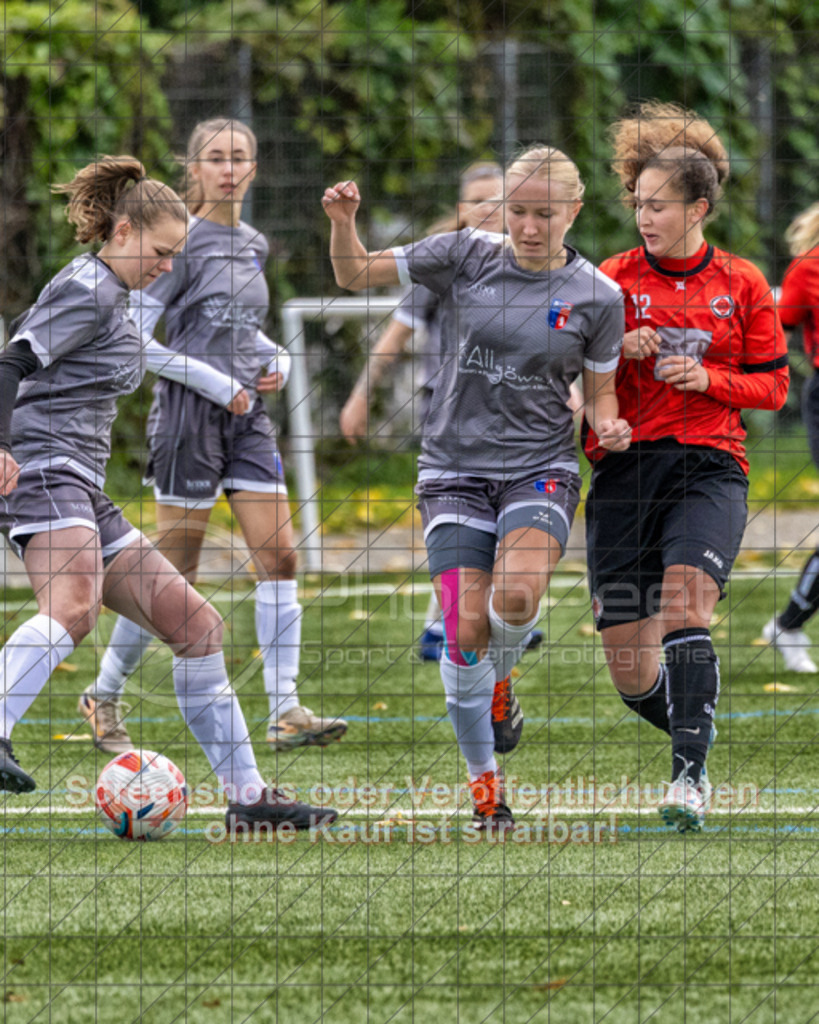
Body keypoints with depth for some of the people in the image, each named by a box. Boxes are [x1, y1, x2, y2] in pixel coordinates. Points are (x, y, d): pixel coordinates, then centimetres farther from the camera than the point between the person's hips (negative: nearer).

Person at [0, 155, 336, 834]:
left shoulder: (110, 296, 24)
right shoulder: (89, 290, -6)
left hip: (83, 495, 10)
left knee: (195, 624, 9)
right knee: (73, 609, -37)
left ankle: (247, 796, 11)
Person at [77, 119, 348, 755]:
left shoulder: (255, 246, 12)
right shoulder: (181, 244, -10)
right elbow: (134, 337, -13)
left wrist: (277, 359, 7)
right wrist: (215, 383, -16)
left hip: (248, 416, 7)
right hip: (190, 416, -7)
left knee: (279, 556, -5)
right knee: (176, 572, -2)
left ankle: (286, 712, -6)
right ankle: (104, 697, 15)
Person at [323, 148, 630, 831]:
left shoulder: (596, 296, 0)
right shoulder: (467, 256, -1)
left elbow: (599, 393, 9)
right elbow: (356, 275, 3)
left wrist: (609, 427, -13)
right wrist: (343, 223, -16)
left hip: (540, 468, -1)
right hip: (456, 471, 1)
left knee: (518, 595, -27)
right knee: (466, 632, -9)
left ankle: (501, 682, 9)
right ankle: (485, 785, 8)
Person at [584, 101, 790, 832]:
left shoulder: (742, 284, 6)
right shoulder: (613, 280, 5)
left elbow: (774, 384, 9)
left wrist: (708, 377, -9)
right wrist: (617, 351, -10)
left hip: (710, 468, -2)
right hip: (626, 468, 2)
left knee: (685, 604, -28)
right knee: (630, 673, -2)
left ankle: (690, 777, -27)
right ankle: (697, 735, 28)